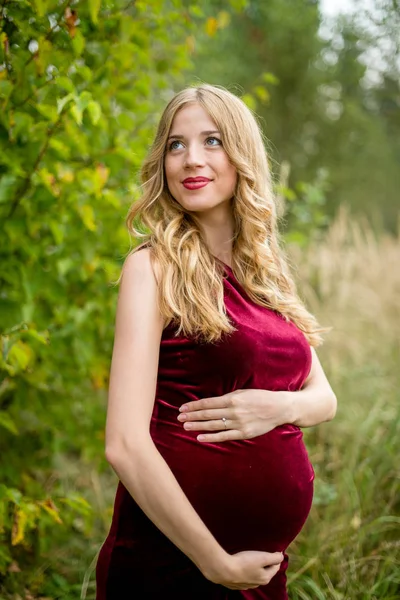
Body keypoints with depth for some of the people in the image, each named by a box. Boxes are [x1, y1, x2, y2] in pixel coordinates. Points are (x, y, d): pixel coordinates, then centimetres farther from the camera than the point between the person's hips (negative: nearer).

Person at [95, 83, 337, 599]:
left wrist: (281, 407, -12)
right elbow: (125, 445, -20)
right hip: (171, 558, -6)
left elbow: (324, 396, 10)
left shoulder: (266, 269, 6)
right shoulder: (153, 267, -13)